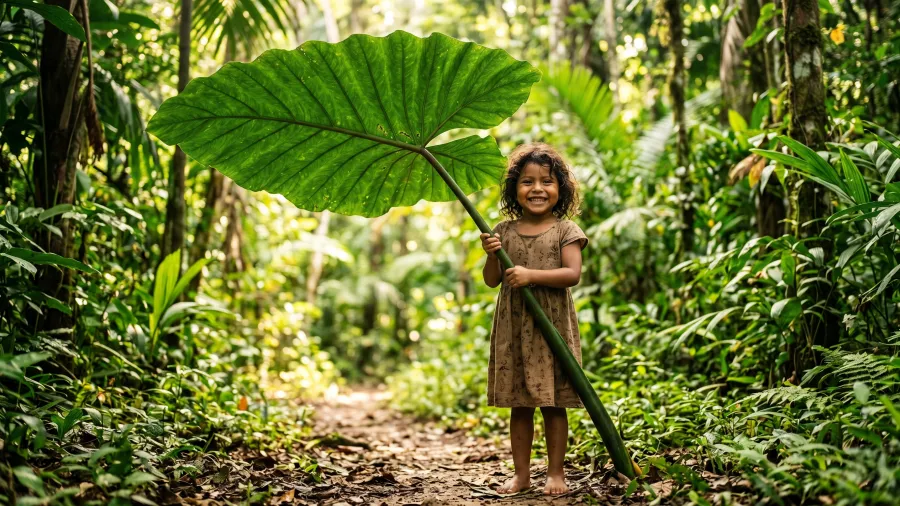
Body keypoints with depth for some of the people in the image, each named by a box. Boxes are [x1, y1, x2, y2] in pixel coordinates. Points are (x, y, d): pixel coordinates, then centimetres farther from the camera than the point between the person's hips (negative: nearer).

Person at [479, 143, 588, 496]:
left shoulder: (564, 231, -2)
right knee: (518, 404, 9)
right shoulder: (505, 232, 7)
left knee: (553, 404, 3)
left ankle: (556, 472, 15)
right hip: (513, 328, 3)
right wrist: (492, 256, -13)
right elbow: (491, 281, 6)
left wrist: (532, 275, -23)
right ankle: (521, 473, 18)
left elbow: (573, 274, -13)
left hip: (553, 326, -3)